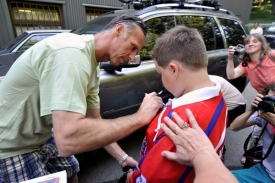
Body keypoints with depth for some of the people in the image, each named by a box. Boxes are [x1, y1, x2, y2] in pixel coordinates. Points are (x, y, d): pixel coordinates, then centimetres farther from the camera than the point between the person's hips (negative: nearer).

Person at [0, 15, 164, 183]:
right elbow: (68, 140, -40)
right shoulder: (72, 52, -31)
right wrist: (140, 117, -32)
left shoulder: (93, 67, -1)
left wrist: (123, 158, -2)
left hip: (41, 138, 8)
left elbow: (94, 121, 3)